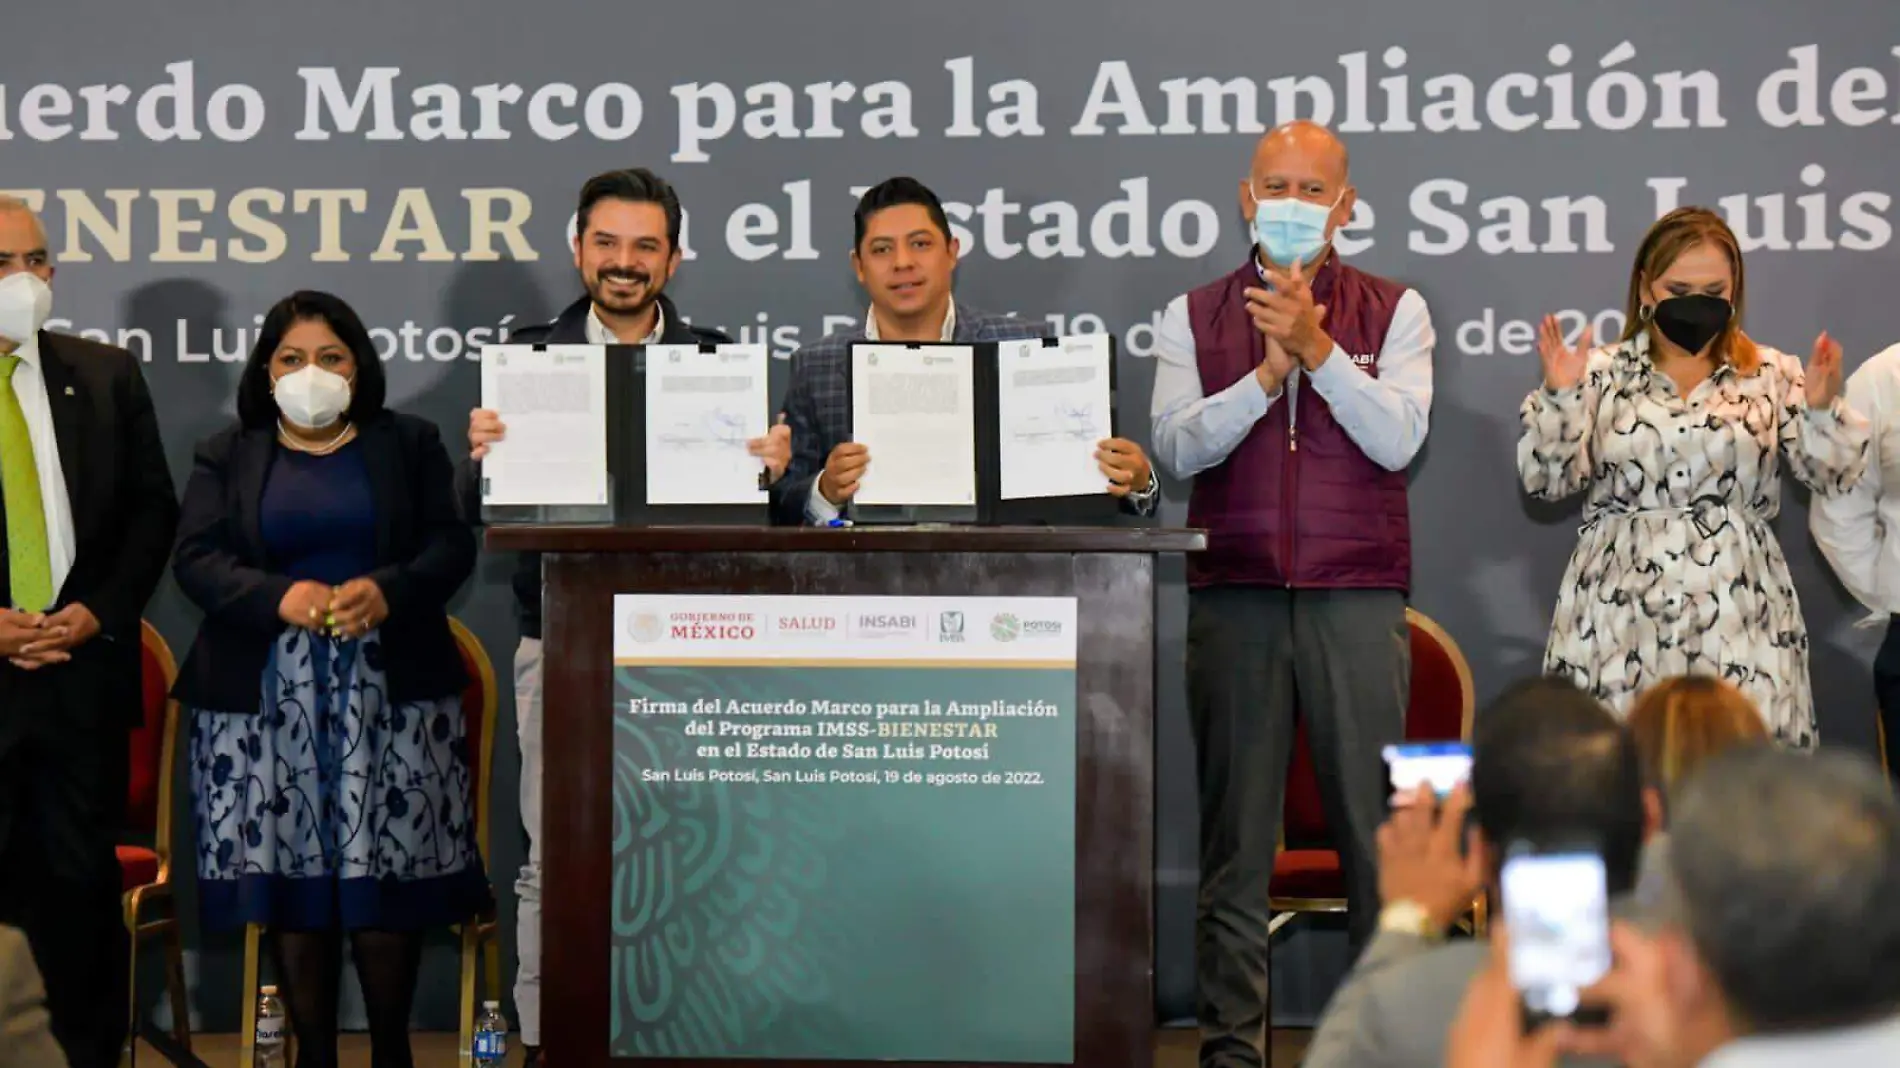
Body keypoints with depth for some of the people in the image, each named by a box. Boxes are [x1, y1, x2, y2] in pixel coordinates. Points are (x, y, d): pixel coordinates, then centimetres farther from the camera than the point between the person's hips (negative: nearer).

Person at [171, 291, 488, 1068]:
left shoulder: (409, 444, 10)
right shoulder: (226, 456, 10)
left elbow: (451, 545, 3)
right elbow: (196, 559, 0)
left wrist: (388, 591, -17)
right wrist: (279, 597, -18)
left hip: (387, 692, 0)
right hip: (268, 696, 0)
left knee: (388, 880, -3)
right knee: (290, 879, -1)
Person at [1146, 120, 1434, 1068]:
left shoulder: (1393, 312, 9)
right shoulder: (1195, 317, 11)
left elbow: (1398, 439, -5)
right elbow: (1177, 446, -2)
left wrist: (1317, 348, -14)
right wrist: (1270, 370, -12)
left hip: (1357, 598, -1)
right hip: (1233, 596, 1)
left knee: (1377, 827, -1)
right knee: (1233, 837, 3)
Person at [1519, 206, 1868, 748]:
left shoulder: (1773, 374, 7)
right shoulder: (1602, 373, 5)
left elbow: (1832, 477, 4)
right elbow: (1547, 481, 1)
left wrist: (1824, 408, -14)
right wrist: (1558, 397, -13)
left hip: (1737, 615, 0)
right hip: (1621, 614, 0)